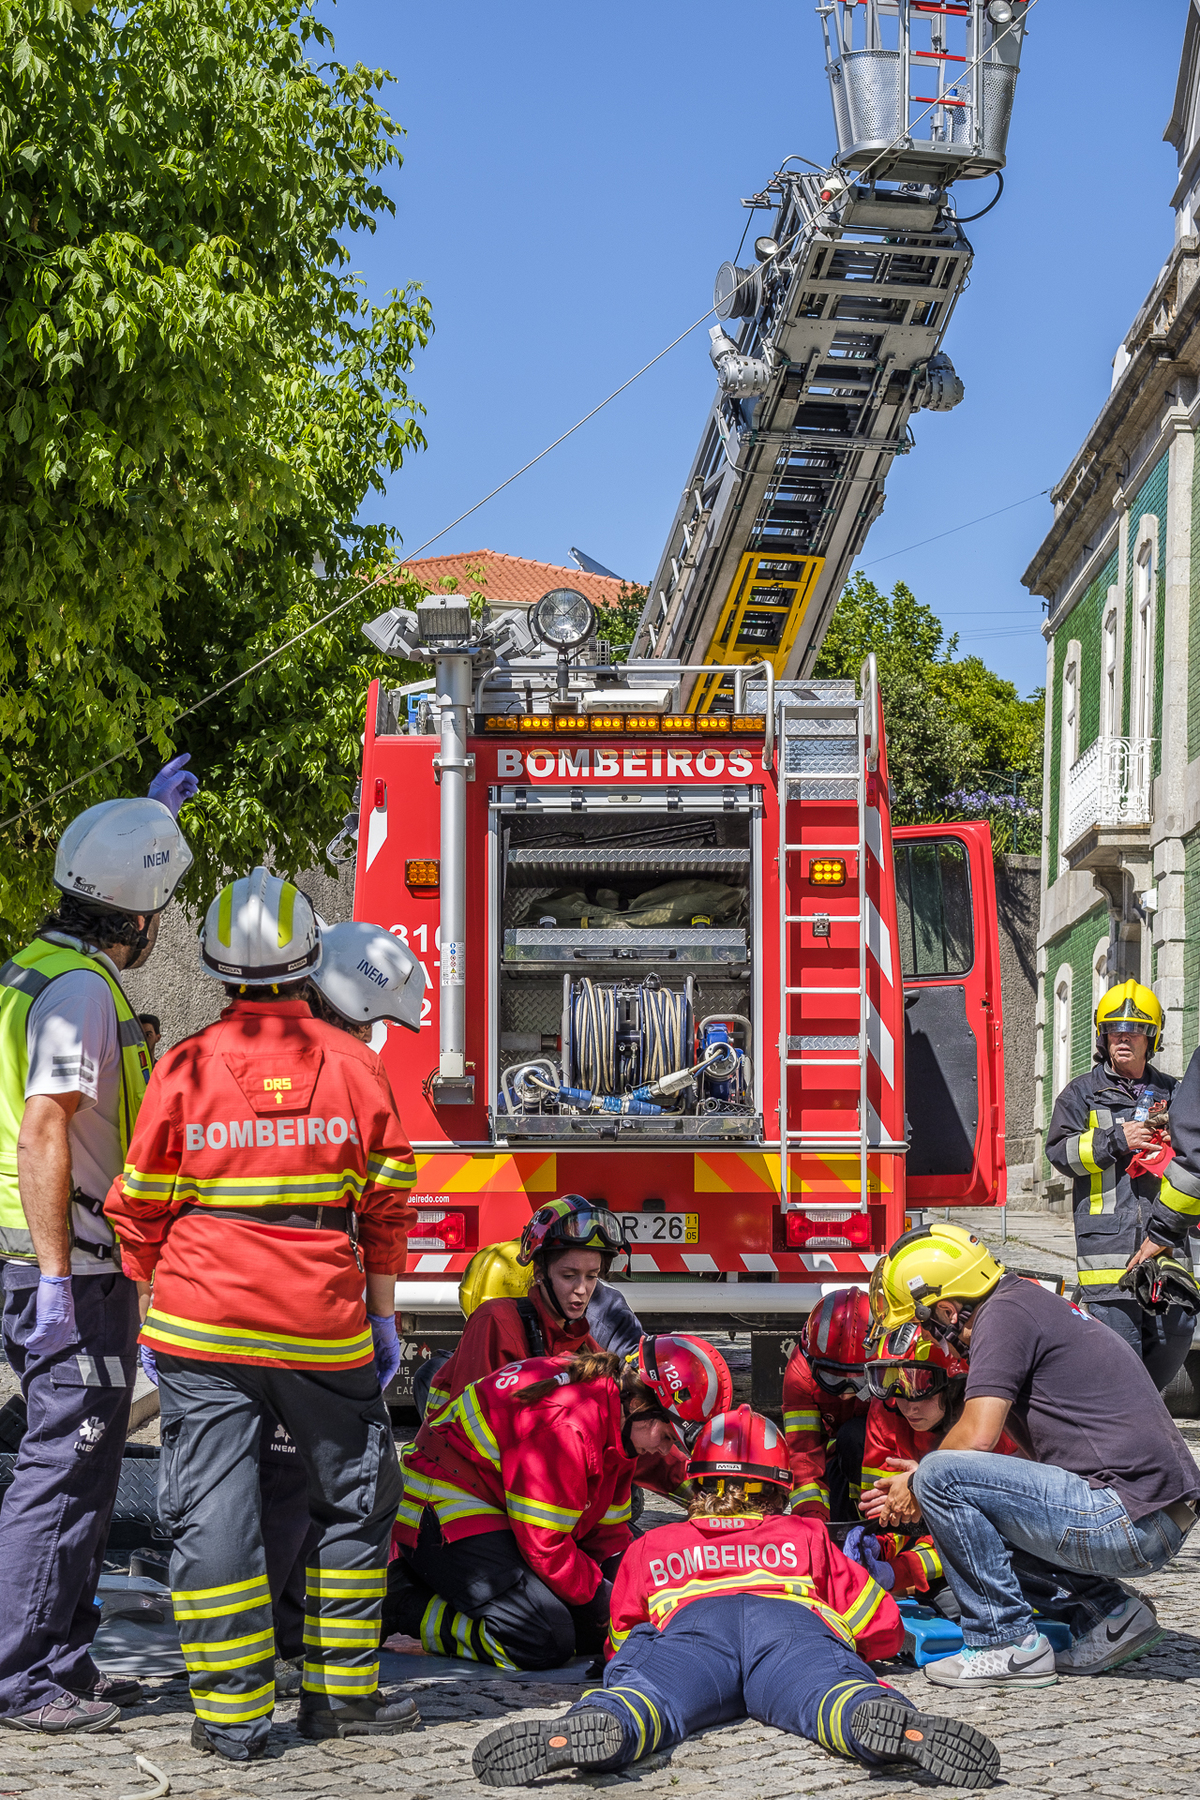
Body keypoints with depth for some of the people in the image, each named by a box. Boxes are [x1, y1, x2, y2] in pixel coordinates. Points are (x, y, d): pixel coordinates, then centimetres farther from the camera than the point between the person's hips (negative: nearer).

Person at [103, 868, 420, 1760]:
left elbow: (141, 1209, 2)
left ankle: (233, 1710, 2)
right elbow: (386, 1206, 3)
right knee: (356, 1500, 15)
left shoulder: (186, 1066, -1)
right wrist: (384, 1319, 11)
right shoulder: (354, 1063, 0)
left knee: (213, 1511, 2)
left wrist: (153, 1316, 13)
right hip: (322, 1320, 1)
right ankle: (340, 1689, 17)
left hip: (202, 1322, 0)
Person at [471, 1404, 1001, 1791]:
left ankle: (591, 1727, -64)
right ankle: (888, 1720, -65)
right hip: (791, 1619, 0)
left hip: (688, 1622, 0)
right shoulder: (807, 1535, 41)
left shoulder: (652, 1545, 41)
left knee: (649, 1685, -29)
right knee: (824, 1682, -29)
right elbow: (883, 1630, 40)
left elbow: (620, 1639, 40)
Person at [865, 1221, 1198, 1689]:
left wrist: (918, 1487, 3)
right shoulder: (1032, 1302, 21)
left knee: (940, 1478, -14)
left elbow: (977, 1436, -15)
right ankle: (1114, 1611, 14)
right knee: (986, 1514, 25)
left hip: (1126, 1522, -10)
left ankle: (1009, 1643, -7)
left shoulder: (1005, 1312, -8)